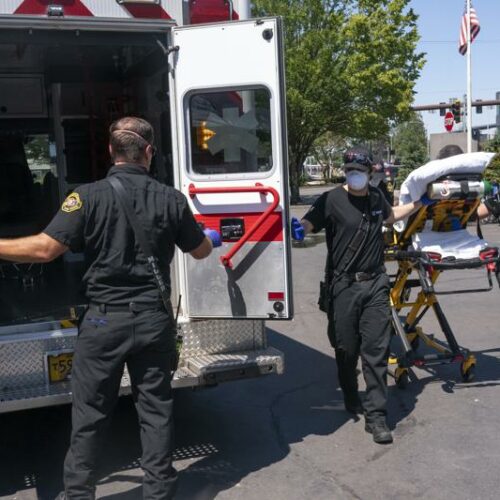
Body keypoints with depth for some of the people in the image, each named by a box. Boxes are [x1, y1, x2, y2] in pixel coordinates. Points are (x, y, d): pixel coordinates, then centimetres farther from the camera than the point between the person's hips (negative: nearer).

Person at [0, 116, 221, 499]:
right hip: (155, 320, 2)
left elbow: (45, 248, -16)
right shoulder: (171, 199, -3)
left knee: (89, 414, 12)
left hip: (104, 321, -2)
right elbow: (201, 251, 10)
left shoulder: (88, 196, -11)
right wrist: (212, 238, 33)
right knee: (156, 408, 14)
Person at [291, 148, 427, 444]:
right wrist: (298, 230, -39)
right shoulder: (332, 200, -6)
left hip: (375, 284, 3)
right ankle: (352, 400, 33)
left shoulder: (376, 197, 11)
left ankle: (376, 415, 2)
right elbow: (309, 223, -18)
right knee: (347, 348, 9)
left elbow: (390, 216, 32)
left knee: (377, 348, -2)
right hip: (344, 285, -3)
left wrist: (419, 204, 34)